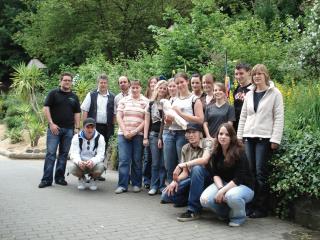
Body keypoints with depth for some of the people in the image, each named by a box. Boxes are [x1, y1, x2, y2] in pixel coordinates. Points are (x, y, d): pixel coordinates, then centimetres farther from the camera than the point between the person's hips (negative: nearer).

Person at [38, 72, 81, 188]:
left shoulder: (74, 97, 13)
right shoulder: (53, 93, 2)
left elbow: (77, 113, 13)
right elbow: (46, 108, -3)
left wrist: (77, 128, 3)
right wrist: (51, 123, -11)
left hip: (69, 129, 4)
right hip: (54, 128, -3)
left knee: (64, 154, 7)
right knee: (50, 153, -6)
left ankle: (60, 177, 16)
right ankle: (47, 179, -2)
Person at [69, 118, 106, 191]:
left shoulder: (100, 138, -7)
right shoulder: (77, 137, -5)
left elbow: (100, 155, -16)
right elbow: (73, 154, -14)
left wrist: (92, 161, -39)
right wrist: (79, 162, -39)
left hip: (94, 164, 0)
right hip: (80, 165, 1)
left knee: (100, 167, -34)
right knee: (72, 168, -32)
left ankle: (93, 179, 4)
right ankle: (82, 178, 7)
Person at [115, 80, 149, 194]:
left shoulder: (146, 102, 3)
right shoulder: (123, 100, 11)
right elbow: (119, 117, 6)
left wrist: (135, 131, -10)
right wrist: (125, 131, -5)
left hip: (139, 134, -1)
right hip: (124, 134, 2)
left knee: (137, 160, 4)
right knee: (123, 160, -2)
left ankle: (136, 184, 15)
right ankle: (122, 185, 4)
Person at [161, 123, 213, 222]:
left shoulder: (207, 143, -11)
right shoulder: (185, 148, 5)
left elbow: (204, 160, -31)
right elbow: (185, 172, 3)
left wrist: (182, 165, -30)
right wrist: (176, 180, -17)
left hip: (207, 178, -5)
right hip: (191, 180, 5)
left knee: (196, 168, -37)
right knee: (166, 195, -15)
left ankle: (194, 210, -27)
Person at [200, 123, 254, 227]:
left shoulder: (239, 152, -17)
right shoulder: (216, 152, -1)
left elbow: (239, 179, -21)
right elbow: (215, 174, -3)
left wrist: (223, 191, -26)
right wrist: (220, 188, -21)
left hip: (244, 186, -5)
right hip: (222, 183, 5)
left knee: (232, 196, -40)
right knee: (204, 200, -20)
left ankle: (239, 217, -5)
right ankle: (225, 212, 11)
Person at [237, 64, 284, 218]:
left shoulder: (275, 93, 1)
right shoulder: (249, 94, 14)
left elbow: (279, 118, -4)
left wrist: (275, 139, -11)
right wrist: (239, 136, 9)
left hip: (264, 138, -4)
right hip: (248, 137, 4)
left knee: (261, 173, -4)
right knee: (250, 172, 3)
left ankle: (261, 208, 5)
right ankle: (251, 204, 13)